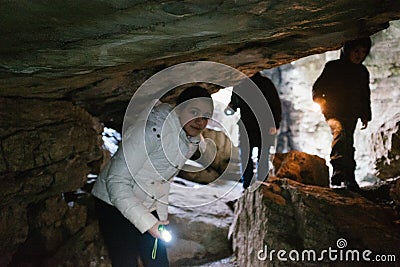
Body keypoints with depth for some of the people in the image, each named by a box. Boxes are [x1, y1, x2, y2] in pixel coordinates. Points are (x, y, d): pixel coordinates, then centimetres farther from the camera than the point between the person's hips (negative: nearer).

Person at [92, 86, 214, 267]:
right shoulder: (152, 130, -28)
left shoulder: (193, 142, -1)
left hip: (148, 208, 8)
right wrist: (147, 223, -31)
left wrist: (162, 217, 11)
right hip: (115, 204, -7)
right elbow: (117, 181, -28)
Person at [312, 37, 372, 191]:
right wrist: (320, 100, -16)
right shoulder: (333, 67, 2)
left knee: (348, 143, 2)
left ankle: (349, 178, 11)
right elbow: (318, 87, 3)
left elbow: (366, 97, 24)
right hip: (333, 112, -4)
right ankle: (338, 170, -38)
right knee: (339, 131, -30)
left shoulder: (363, 72, 16)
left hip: (351, 115, 5)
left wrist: (365, 116, 17)